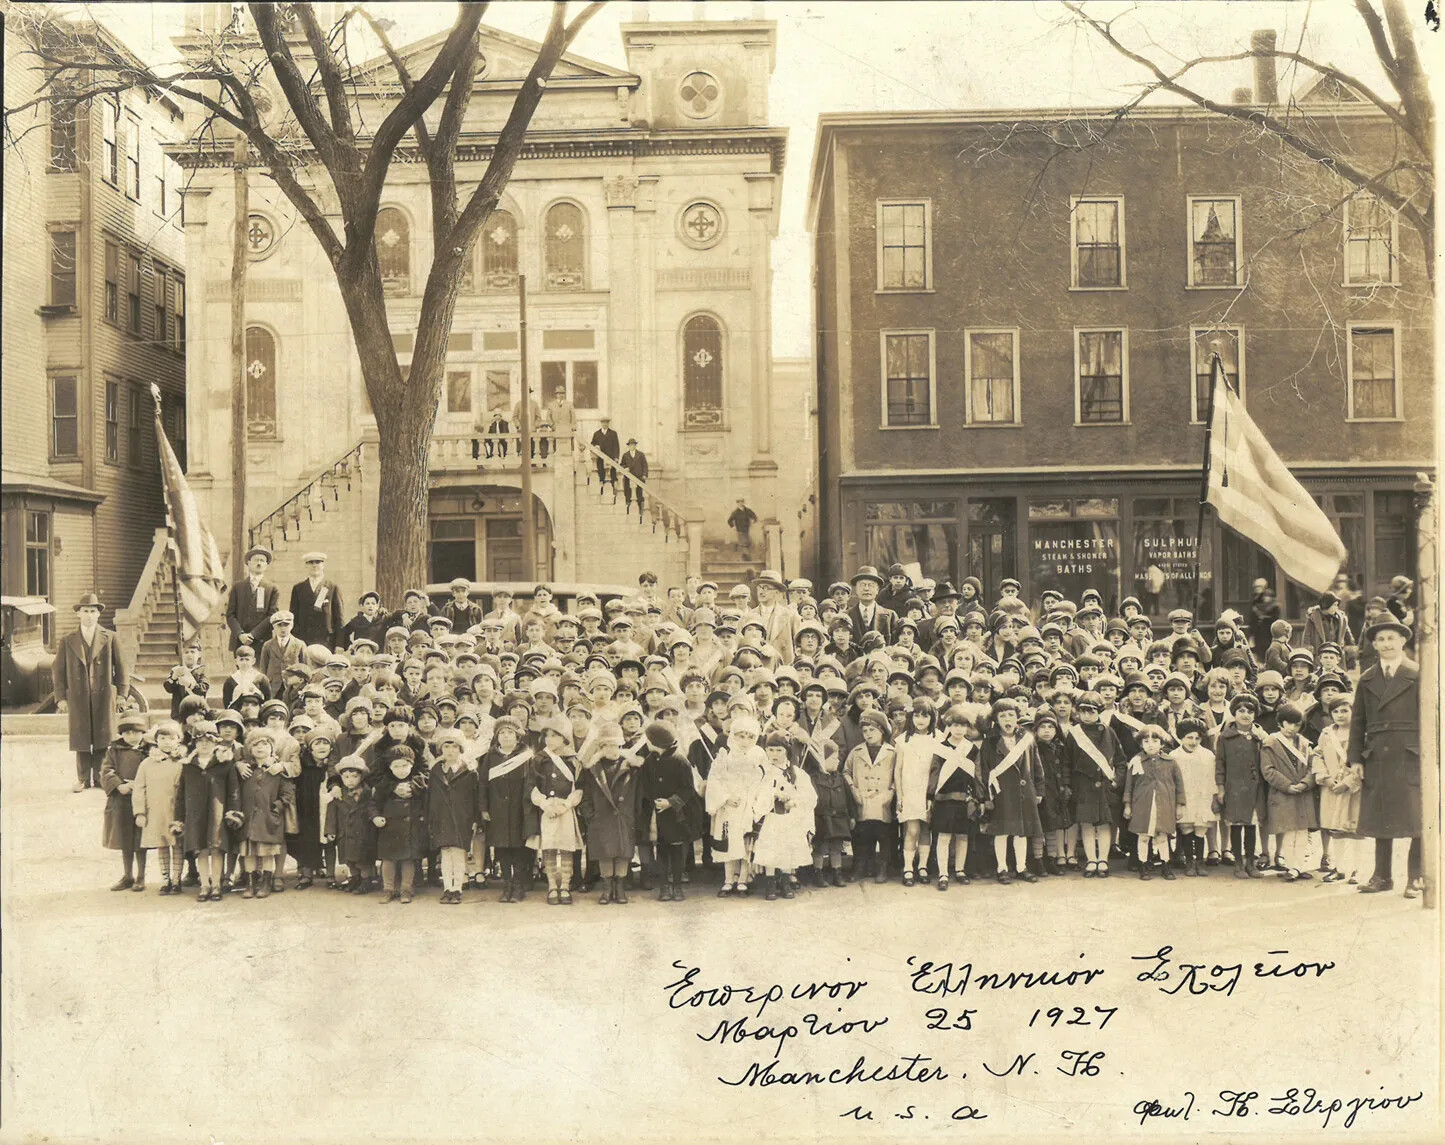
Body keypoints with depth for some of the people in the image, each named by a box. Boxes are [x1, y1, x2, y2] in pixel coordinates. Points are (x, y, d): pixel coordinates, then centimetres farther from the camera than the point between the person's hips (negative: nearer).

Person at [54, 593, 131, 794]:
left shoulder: (110, 638, 6)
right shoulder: (67, 640, 8)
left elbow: (120, 668, 6)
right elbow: (58, 671, 9)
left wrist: (121, 695, 2)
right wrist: (61, 698, 2)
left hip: (104, 697, -1)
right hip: (78, 698, 1)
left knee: (103, 739, 0)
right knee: (81, 739, 1)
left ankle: (101, 777, 8)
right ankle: (83, 779, 9)